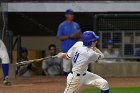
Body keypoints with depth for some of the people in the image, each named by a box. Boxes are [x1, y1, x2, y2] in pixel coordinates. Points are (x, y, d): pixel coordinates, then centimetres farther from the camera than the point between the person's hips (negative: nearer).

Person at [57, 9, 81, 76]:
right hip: (66, 49, -4)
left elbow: (79, 36, 15)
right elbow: (60, 37, -5)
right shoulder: (62, 25, -1)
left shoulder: (76, 25, 12)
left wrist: (77, 35, -9)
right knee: (66, 66, -4)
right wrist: (70, 36, -16)